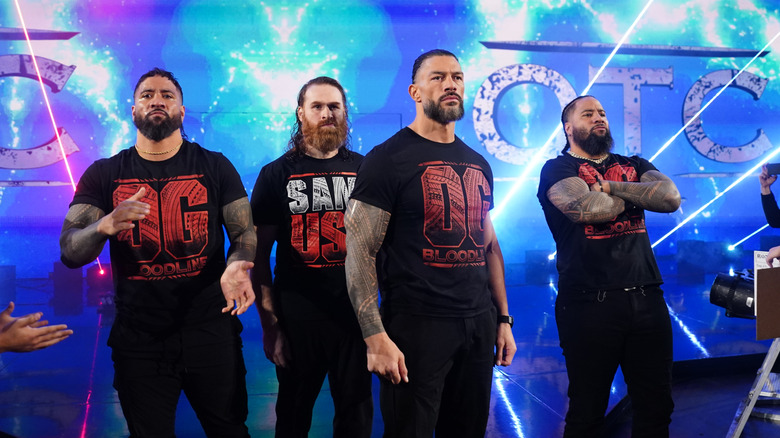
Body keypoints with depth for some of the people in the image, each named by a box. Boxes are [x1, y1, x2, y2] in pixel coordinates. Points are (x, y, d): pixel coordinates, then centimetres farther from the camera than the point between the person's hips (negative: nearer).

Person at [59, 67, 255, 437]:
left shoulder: (215, 167, 2)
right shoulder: (103, 175, 3)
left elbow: (245, 232, -1)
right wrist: (106, 225, -29)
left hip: (211, 333, 0)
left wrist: (236, 266, -25)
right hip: (138, 339, 1)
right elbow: (69, 251, -6)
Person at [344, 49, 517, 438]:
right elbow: (359, 252, -12)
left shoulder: (478, 165, 13)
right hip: (416, 325, -6)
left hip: (479, 324, 6)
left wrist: (504, 318, 12)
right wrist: (376, 337, -19)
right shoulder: (388, 159, -8)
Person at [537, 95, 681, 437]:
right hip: (589, 303, -5)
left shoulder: (633, 165, 18)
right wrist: (637, 195, 0)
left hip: (646, 299, 5)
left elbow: (671, 197, -1)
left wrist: (611, 187, -7)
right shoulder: (557, 169, 2)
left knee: (656, 408, 11)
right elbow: (586, 207, -18)